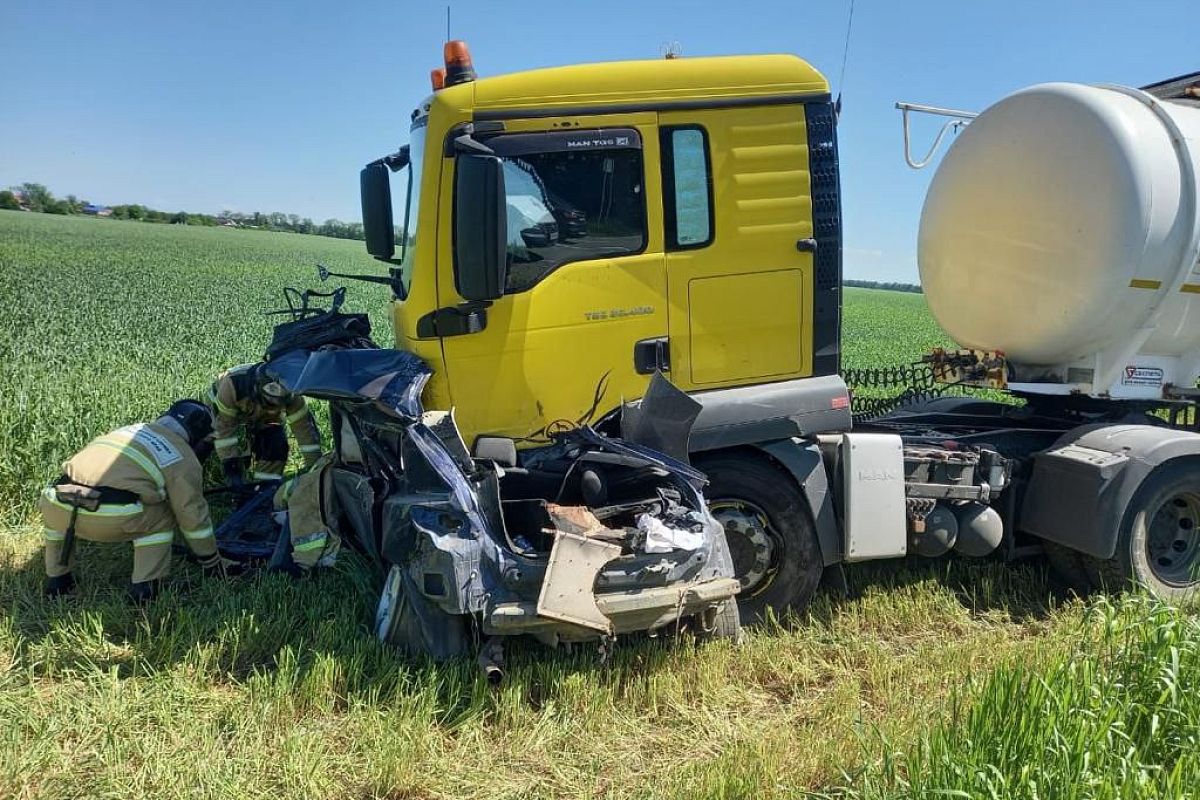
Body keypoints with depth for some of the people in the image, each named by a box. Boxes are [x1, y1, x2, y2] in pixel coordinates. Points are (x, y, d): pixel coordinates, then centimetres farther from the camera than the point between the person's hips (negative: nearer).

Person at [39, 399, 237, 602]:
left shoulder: (132, 429, 31)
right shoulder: (183, 459, 12)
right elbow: (193, 516, 16)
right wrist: (212, 562, 30)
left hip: (57, 508, 5)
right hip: (108, 519, -5)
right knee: (162, 517, 21)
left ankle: (56, 579, 37)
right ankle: (144, 585, 14)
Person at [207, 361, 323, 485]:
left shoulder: (290, 395, -37)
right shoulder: (233, 384, -44)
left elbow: (304, 428, -33)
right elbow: (224, 426, -38)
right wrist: (230, 464, -39)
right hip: (224, 408, -2)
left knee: (277, 447, -15)